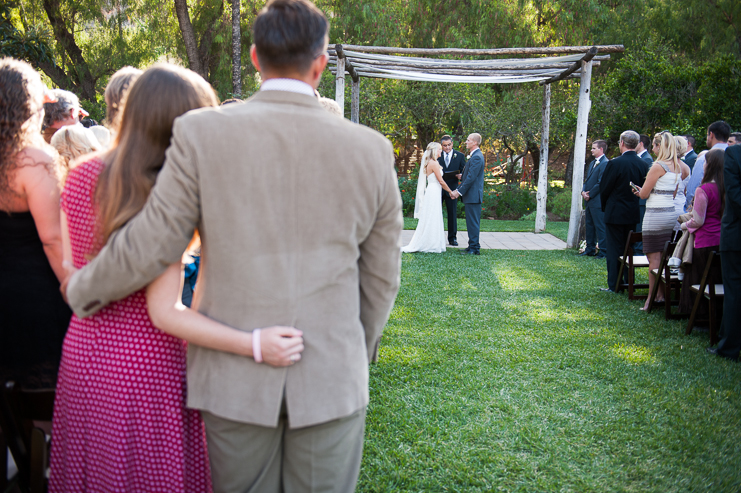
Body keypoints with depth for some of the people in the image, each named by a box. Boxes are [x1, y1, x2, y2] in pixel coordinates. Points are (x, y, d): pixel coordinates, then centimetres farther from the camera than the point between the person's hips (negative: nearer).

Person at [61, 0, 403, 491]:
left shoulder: (202, 133, -9)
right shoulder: (372, 150, -3)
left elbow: (149, 247, -6)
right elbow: (382, 277, 4)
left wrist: (83, 290, 15)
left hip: (236, 376, 0)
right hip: (332, 376, 1)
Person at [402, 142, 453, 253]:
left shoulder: (430, 163, 16)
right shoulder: (434, 163, -13)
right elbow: (441, 181, -11)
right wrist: (450, 191, -1)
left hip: (432, 193, 9)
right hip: (433, 193, -9)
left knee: (430, 220, 11)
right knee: (432, 220, -5)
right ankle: (431, 245, -1)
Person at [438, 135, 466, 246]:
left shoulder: (460, 156, 6)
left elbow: (464, 171, 5)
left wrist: (460, 175, -17)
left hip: (452, 189, 0)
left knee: (452, 214, 5)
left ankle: (452, 238, 14)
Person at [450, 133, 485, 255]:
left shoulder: (476, 157, -16)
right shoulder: (474, 156, 17)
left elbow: (471, 178, -20)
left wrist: (459, 192, -15)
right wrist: (457, 190, 14)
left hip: (473, 195, -10)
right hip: (471, 195, 10)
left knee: (473, 222, -6)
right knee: (472, 222, 13)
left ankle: (474, 248, -3)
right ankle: (473, 246, 19)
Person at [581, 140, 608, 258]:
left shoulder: (605, 163, -12)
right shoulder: (592, 163, 17)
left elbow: (601, 183, -17)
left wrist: (590, 195, -13)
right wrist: (584, 191, 3)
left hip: (598, 201, -10)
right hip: (590, 200, 10)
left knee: (600, 226, -5)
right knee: (589, 225, 15)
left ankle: (603, 251, 1)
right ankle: (590, 249, 24)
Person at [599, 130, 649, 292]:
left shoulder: (615, 163, -17)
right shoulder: (643, 164, -1)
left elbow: (604, 189, -10)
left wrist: (605, 206, 6)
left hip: (615, 213, -5)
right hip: (633, 213, 6)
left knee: (614, 249, 1)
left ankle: (613, 285, 4)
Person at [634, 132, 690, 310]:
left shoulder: (658, 166, -15)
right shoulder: (679, 165, 8)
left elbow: (644, 194, -10)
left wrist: (639, 190, 11)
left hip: (656, 215, -8)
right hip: (671, 213, 8)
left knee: (654, 259, -3)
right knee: (664, 258, 14)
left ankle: (652, 298, 2)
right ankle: (662, 294, 20)